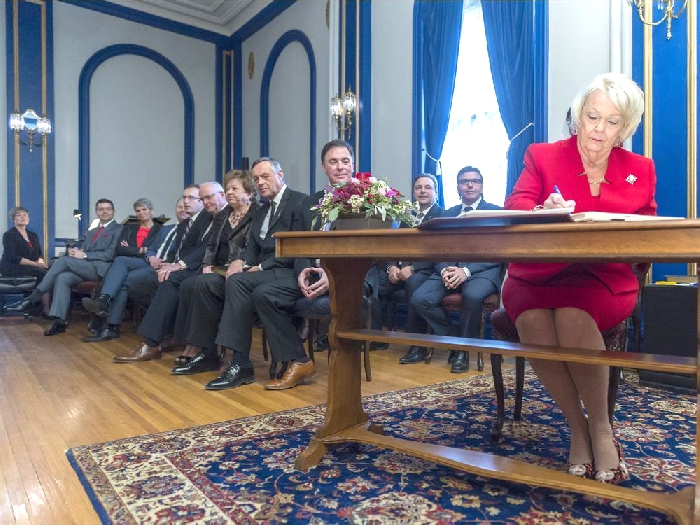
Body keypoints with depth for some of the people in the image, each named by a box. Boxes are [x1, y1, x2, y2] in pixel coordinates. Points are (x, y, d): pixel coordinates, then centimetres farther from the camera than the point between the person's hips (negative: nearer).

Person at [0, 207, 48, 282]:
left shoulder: (33, 235, 19)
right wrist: (35, 264, -21)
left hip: (32, 267, 6)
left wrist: (40, 262, -11)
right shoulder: (8, 235, -1)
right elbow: (14, 257, -13)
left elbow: (39, 254, 15)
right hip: (12, 268, -6)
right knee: (42, 272, -31)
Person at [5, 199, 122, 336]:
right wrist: (75, 252, -3)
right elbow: (82, 252, 21)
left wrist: (84, 255, -13)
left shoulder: (118, 229, 5)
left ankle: (31, 300, -16)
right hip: (85, 268, 6)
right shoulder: (90, 232, 29)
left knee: (64, 259, -21)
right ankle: (59, 320, -28)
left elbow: (111, 254, -8)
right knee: (62, 277, -23)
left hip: (102, 268, -6)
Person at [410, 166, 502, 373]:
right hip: (449, 269, 4)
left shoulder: (495, 212, 9)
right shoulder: (447, 215, 22)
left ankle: (464, 350, -12)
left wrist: (466, 270, -17)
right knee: (419, 299, -23)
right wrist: (444, 270, -11)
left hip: (482, 270, -3)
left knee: (473, 296, -38)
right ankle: (455, 339, 0)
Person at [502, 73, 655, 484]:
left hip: (603, 280, 0)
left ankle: (601, 427, -12)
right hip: (537, 276, 0)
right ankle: (577, 425, -9)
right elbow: (514, 206, -8)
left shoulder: (640, 170, 14)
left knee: (572, 314, -33)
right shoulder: (542, 156, 8)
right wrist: (542, 213, -31)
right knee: (532, 319, -32)